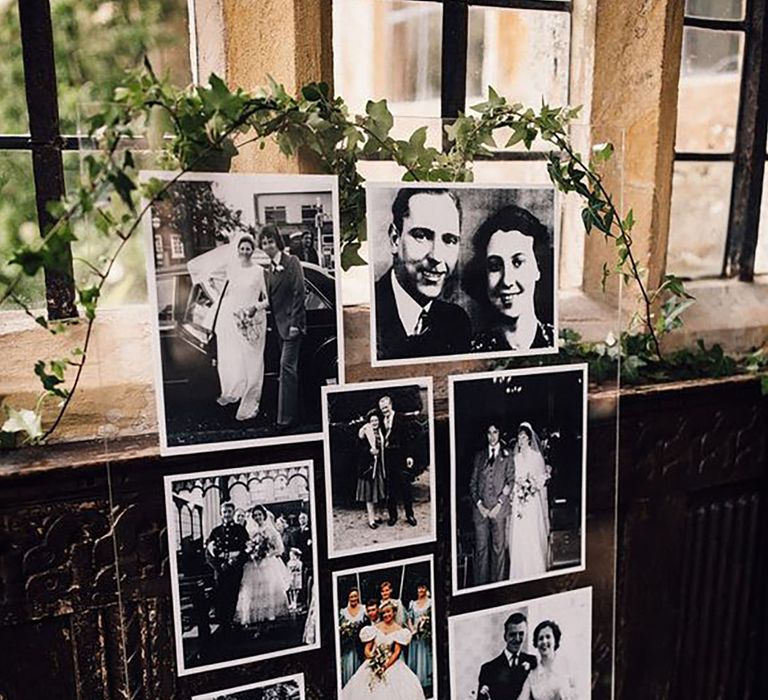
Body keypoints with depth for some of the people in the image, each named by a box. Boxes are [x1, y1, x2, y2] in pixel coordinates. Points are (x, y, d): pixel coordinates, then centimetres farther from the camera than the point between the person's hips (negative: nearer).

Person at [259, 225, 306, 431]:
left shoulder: (291, 262, -7)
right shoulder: (270, 268, 15)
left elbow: (299, 292, -13)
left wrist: (295, 323, -17)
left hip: (291, 322, -8)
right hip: (279, 323, 8)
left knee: (287, 366, -12)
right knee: (289, 368, 12)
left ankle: (286, 418, -10)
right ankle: (293, 415, 20)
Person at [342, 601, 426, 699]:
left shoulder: (399, 630, 1)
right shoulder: (375, 628, 6)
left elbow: (397, 652, -4)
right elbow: (367, 649, 5)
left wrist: (386, 666, -14)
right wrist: (372, 657, -15)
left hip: (392, 664, -1)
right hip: (374, 664, 1)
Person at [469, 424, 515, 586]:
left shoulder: (506, 456, 6)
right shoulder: (479, 455, 11)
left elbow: (510, 481, 2)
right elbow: (473, 482, 9)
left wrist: (499, 503, -8)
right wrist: (478, 503, -3)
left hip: (499, 508, -1)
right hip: (480, 508, 1)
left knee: (499, 547, 2)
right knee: (481, 548, 2)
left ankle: (497, 583, 13)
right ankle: (480, 584, 10)